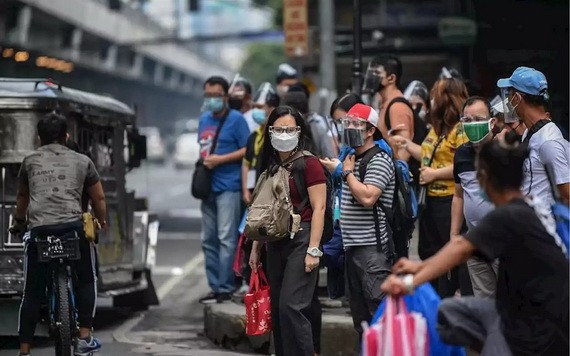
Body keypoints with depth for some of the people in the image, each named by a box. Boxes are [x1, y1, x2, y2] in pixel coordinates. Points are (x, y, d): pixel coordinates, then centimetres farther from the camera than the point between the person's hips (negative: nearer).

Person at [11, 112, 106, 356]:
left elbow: (22, 196, 34)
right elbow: (98, 198, 19)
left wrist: (19, 222, 50)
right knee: (86, 281, 19)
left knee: (32, 292, 9)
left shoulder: (30, 161, 21)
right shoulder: (82, 161, 16)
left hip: (38, 229, 1)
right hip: (73, 227, -1)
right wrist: (102, 222, 37)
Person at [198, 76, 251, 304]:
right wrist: (203, 162, 8)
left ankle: (225, 288, -7)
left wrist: (220, 159, -14)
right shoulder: (204, 120, 18)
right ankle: (214, 286, 15)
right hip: (208, 188, 8)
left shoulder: (236, 119, -3)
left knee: (226, 238, -9)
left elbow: (248, 150, -9)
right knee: (208, 240, 9)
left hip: (228, 187, -8)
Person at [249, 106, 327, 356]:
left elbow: (318, 208, -11)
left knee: (291, 307, -15)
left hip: (301, 240, -7)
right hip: (276, 243, 7)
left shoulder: (308, 163, -7)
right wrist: (256, 248, 17)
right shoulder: (270, 166, 14)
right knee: (277, 310, 8)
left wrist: (313, 250, -17)